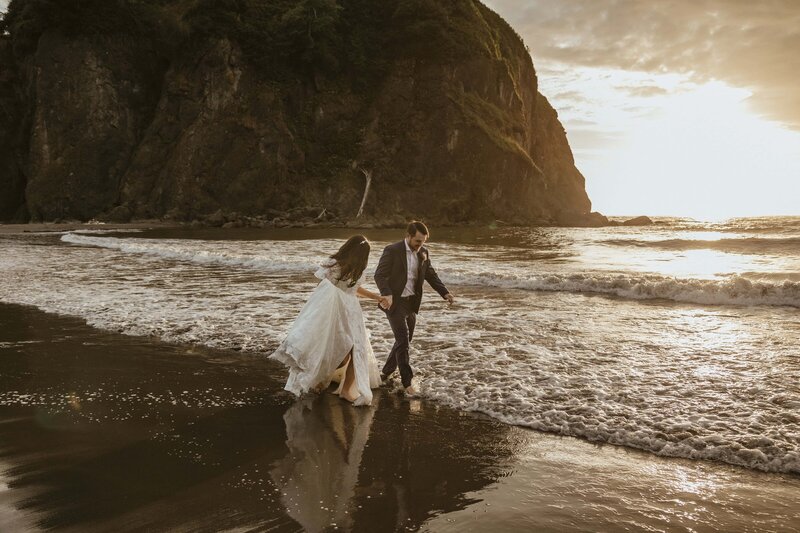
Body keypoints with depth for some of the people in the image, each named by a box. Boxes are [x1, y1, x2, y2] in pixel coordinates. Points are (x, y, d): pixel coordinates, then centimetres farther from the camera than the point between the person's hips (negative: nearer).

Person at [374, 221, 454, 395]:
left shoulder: (423, 252, 5)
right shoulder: (392, 250, -13)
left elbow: (431, 275, 12)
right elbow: (379, 275, -16)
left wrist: (444, 292, -4)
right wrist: (386, 294, -34)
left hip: (412, 303, 7)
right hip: (395, 302, -6)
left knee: (405, 341, 14)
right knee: (403, 341, -10)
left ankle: (386, 372, 32)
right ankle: (407, 381, -1)